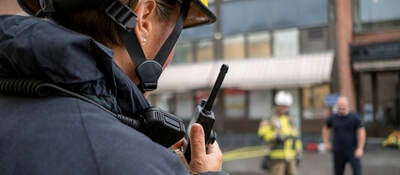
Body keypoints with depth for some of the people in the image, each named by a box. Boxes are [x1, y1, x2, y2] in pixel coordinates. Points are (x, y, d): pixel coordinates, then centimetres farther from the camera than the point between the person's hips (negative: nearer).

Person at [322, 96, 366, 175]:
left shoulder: (355, 117, -6)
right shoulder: (333, 118, 3)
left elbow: (361, 132, -7)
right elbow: (326, 128, 21)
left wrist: (360, 148, -13)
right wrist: (326, 142, 12)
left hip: (352, 151, -3)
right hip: (338, 151, 3)